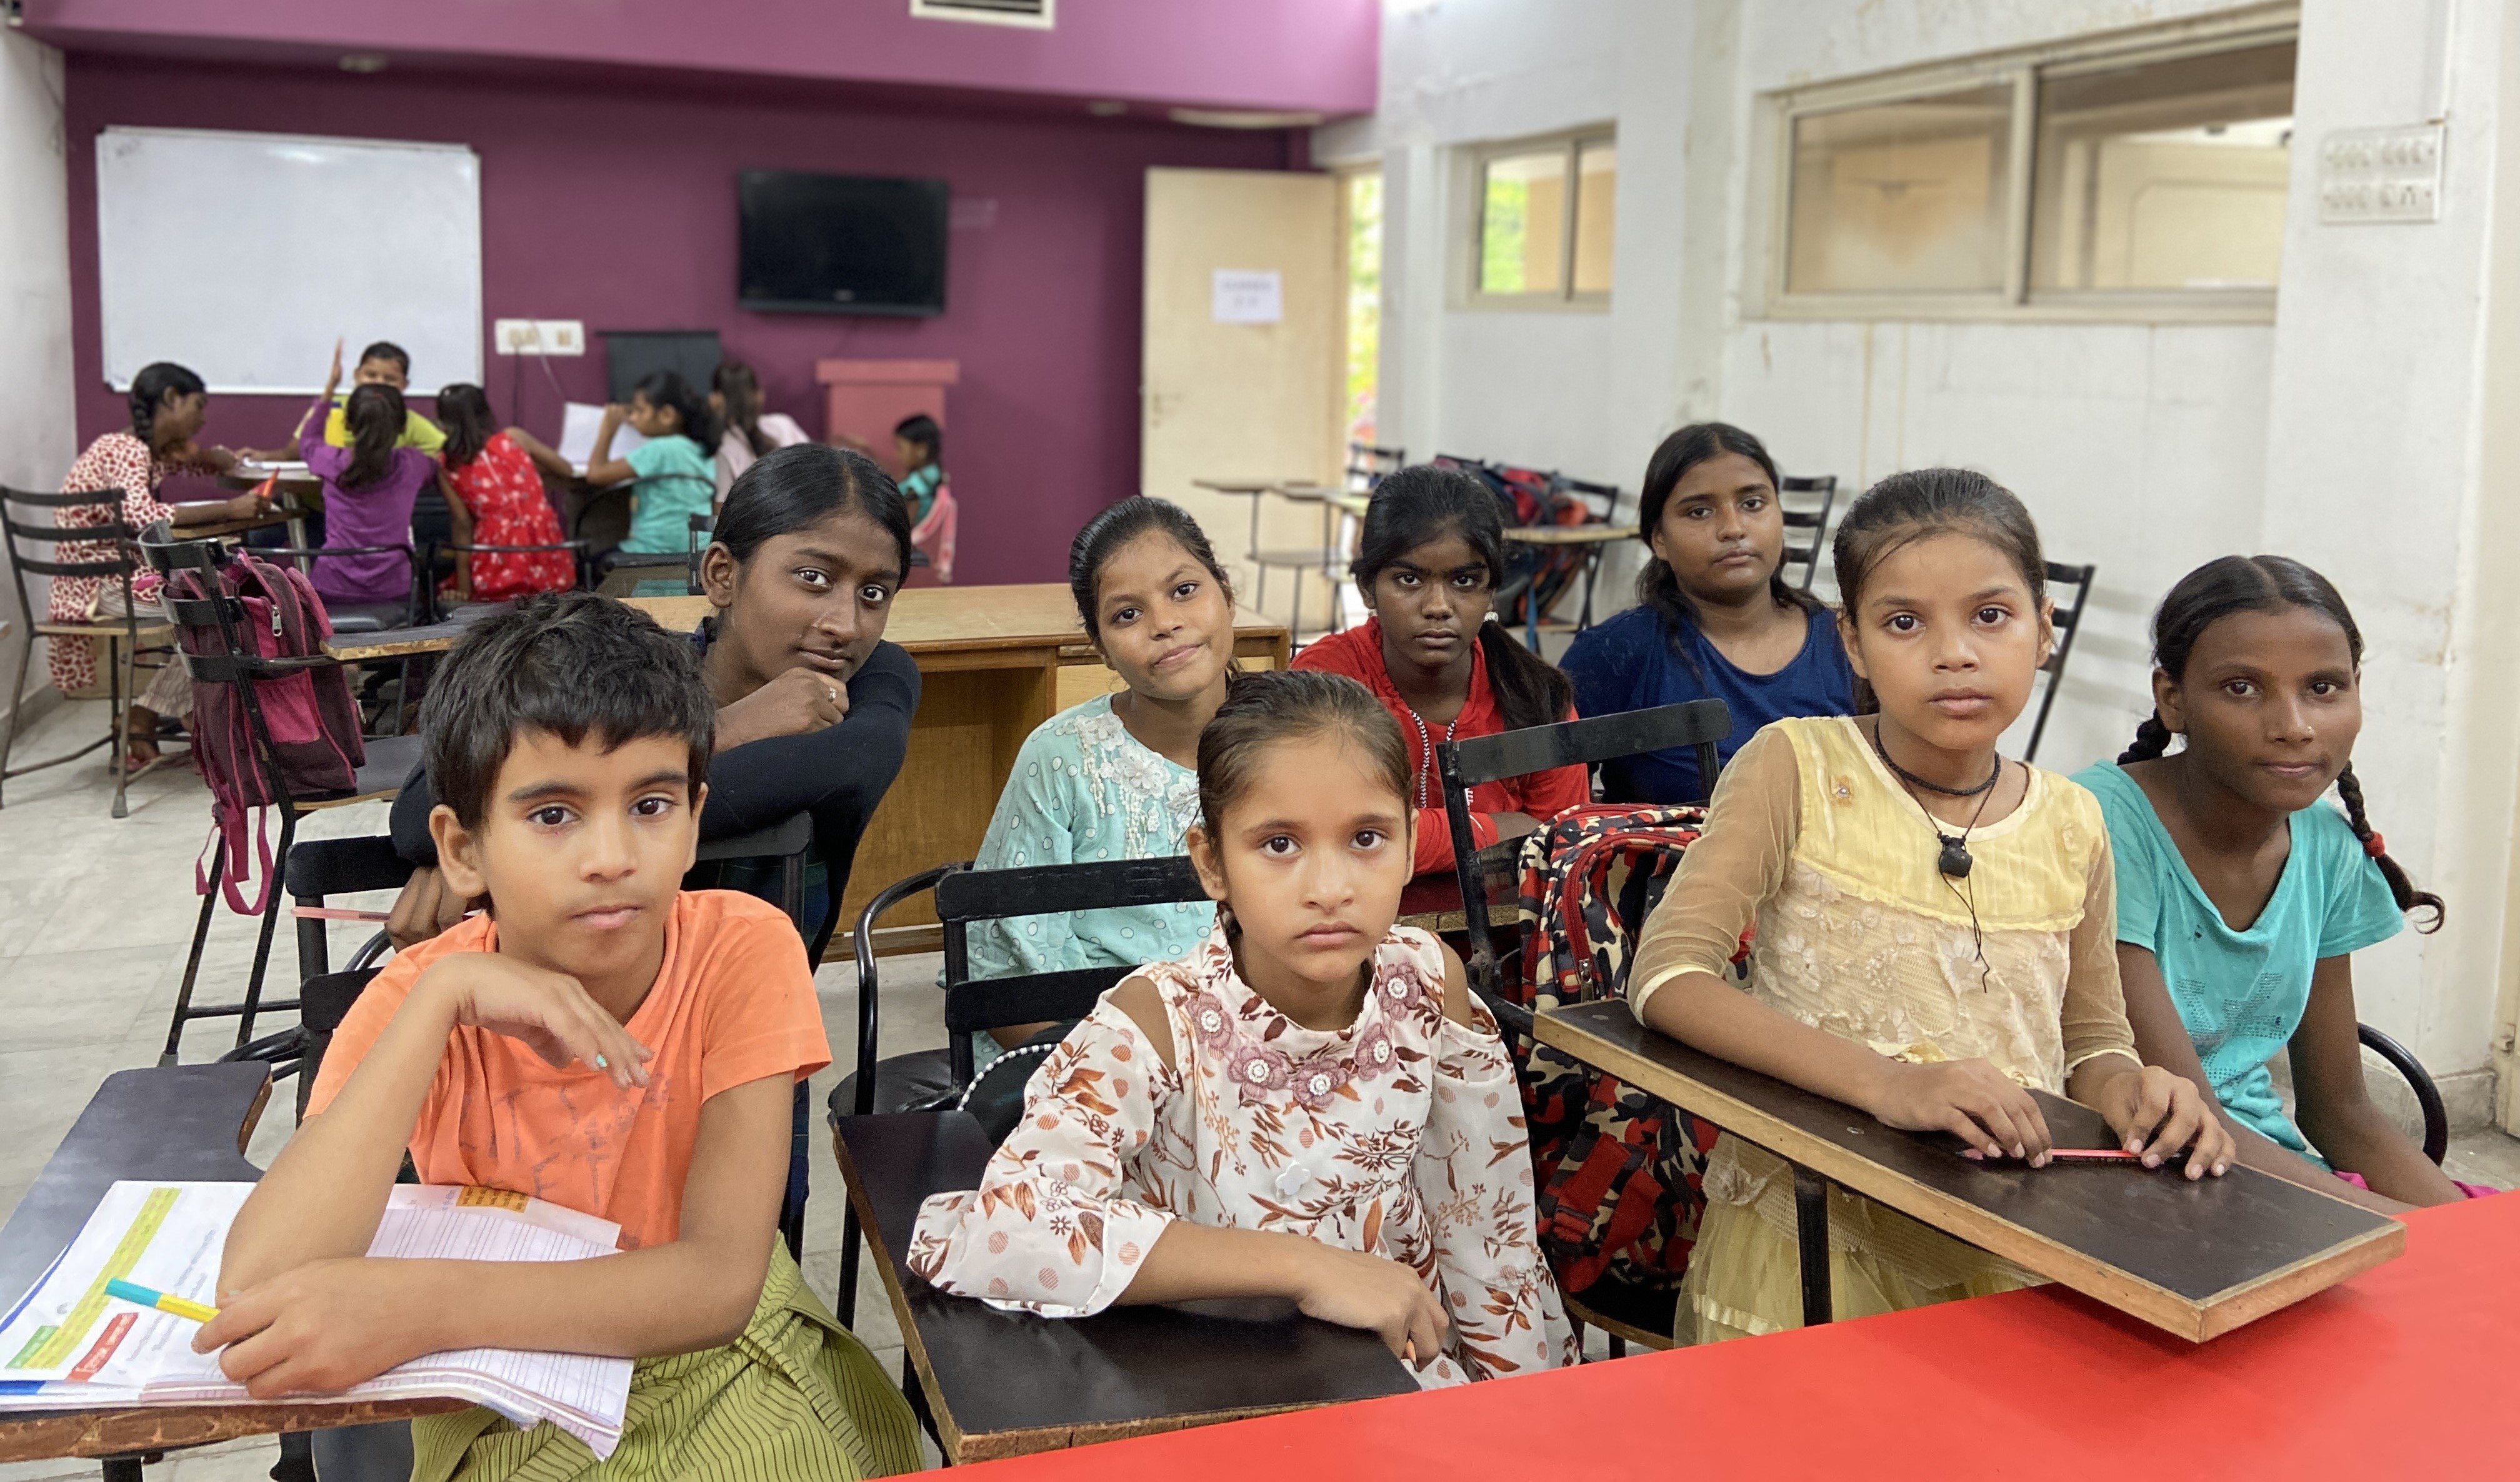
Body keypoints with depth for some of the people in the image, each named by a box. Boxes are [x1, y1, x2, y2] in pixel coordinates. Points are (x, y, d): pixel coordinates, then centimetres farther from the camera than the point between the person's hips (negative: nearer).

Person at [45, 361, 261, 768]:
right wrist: (228, 509, -31)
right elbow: (142, 516, -33)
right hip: (101, 586, -9)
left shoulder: (155, 452, 12)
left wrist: (191, 452, -1)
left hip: (121, 575, 9)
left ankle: (143, 720, 5)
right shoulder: (126, 448, -15)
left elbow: (226, 464, 22)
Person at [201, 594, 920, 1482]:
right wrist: (444, 997, -30)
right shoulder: (416, 1000, -13)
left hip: (719, 1357, 0)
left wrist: (416, 1306, -34)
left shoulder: (744, 952, -17)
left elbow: (721, 1281, -23)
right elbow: (256, 1291, -27)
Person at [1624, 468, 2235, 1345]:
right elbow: (1666, 976, -15)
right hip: (1810, 1243, -3)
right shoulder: (1795, 768, -6)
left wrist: (2126, 1088, -9)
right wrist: (1888, 1083, -26)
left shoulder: (2070, 827, 6)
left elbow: (2091, 1039, 16)